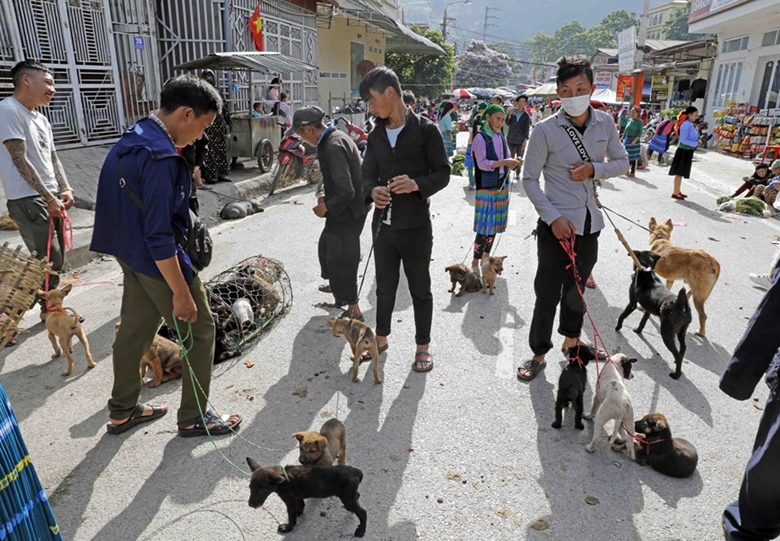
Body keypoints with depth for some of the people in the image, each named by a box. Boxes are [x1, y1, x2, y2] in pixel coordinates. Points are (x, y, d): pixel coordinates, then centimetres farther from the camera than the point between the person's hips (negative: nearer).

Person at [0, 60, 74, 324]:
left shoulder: (41, 118, 16)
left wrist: (65, 189, 1)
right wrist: (49, 198, -15)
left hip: (50, 198, 9)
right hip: (27, 200, -8)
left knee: (55, 258, 12)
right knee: (49, 261, -9)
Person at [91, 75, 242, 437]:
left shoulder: (130, 139, 6)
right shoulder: (161, 157, -25)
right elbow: (158, 236, -26)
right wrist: (181, 293, -22)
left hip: (131, 256, 10)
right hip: (159, 262, -9)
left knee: (135, 329, 19)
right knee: (200, 332, 5)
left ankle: (121, 411, 36)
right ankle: (193, 417, 19)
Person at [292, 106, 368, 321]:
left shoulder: (333, 146, -26)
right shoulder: (337, 136, 5)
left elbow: (346, 192, -29)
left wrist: (326, 207, -14)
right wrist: (328, 199, 8)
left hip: (347, 214, -10)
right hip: (345, 210, 10)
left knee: (341, 261, 3)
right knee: (327, 247, 28)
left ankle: (353, 310, 18)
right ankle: (336, 287, 50)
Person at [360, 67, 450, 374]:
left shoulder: (425, 130, -8)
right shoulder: (376, 135, 9)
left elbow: (443, 172, -6)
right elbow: (368, 173, 12)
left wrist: (417, 184, -25)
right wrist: (372, 191, -11)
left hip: (415, 225, -5)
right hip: (384, 224, 5)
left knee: (420, 289, 10)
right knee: (384, 287, 17)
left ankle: (423, 346, 26)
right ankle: (381, 338, 37)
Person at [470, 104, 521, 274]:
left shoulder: (501, 136, 10)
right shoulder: (480, 137, -10)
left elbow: (507, 158, 13)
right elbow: (482, 164, -17)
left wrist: (514, 162, -9)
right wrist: (503, 162, -26)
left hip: (502, 185, 7)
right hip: (487, 187, -7)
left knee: (495, 225, 12)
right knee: (485, 227, -6)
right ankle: (475, 262, 6)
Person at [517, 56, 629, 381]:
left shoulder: (605, 123, 2)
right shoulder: (546, 130, -11)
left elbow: (622, 162, 11)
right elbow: (529, 178, -8)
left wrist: (595, 169, -11)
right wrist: (554, 217, -16)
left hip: (590, 223, 4)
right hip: (556, 224, -4)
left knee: (576, 288, 19)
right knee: (548, 293, 1)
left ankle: (571, 338, 40)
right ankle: (539, 353, 18)